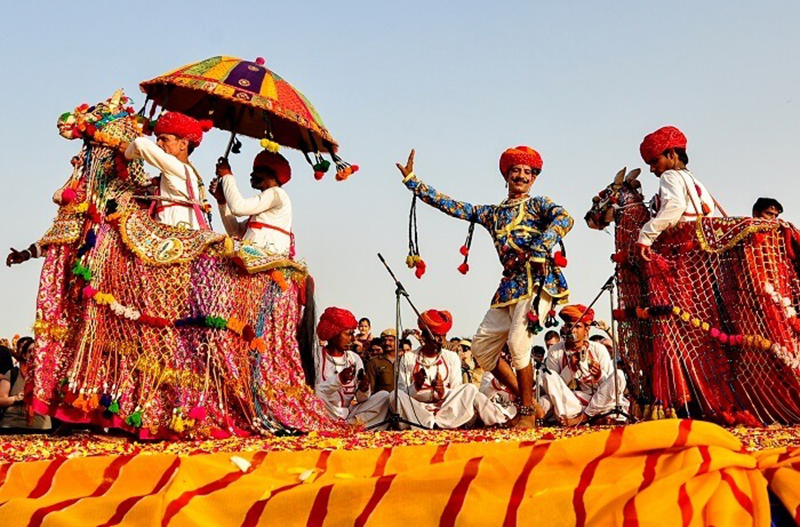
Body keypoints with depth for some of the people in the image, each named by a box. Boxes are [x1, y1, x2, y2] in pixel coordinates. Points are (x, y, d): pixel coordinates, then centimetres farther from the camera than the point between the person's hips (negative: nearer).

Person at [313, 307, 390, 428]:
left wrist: (364, 390, -14)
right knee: (317, 393, -34)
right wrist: (338, 380, -27)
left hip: (348, 412, 5)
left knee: (384, 396, -12)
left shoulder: (355, 358, 12)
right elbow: (313, 392, -17)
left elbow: (361, 399, 8)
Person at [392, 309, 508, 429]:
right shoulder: (408, 358, 6)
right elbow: (402, 392, 1)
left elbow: (458, 393, 4)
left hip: (446, 409, 1)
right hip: (417, 412, -1)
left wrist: (443, 391, -18)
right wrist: (415, 386, -19)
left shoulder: (452, 357, 11)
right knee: (396, 395, -30)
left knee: (470, 390, -21)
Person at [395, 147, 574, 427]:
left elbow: (564, 218, -12)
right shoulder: (492, 213, 22)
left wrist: (538, 249, -25)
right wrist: (411, 179, 20)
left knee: (518, 343, -20)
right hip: (509, 285, 7)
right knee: (481, 346, 3)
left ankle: (528, 414, -4)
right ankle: (525, 402, 13)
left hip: (536, 280, -7)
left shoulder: (538, 204, 9)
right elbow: (450, 205, 21)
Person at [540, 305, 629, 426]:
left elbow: (611, 384, -1)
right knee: (548, 375, -19)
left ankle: (583, 416, -20)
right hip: (572, 404, 0)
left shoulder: (599, 349, 0)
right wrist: (570, 368, -17)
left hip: (600, 404, 0)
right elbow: (554, 387, -3)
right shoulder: (555, 352, 1)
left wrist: (600, 375, -24)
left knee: (619, 375, -23)